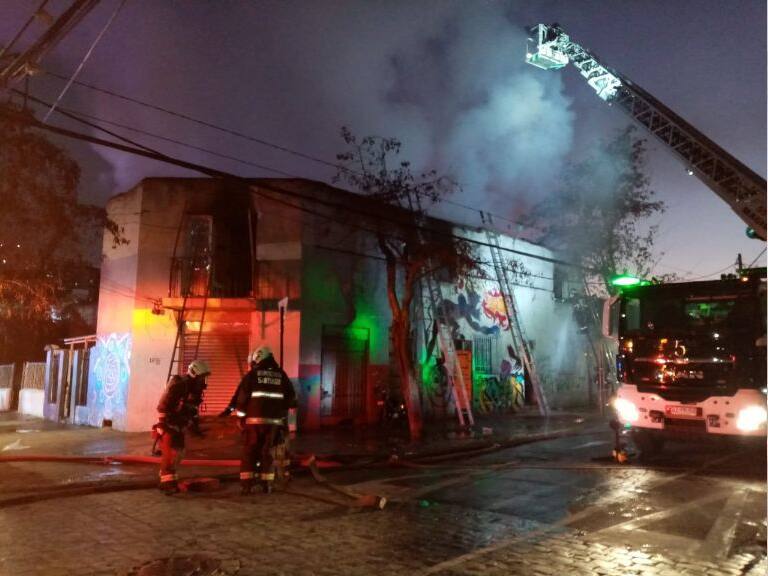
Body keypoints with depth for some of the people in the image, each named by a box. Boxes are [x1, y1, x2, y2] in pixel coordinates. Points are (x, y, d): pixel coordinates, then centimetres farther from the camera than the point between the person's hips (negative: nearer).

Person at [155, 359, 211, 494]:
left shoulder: (195, 389, 7)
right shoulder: (178, 385, -21)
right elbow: (162, 405, -23)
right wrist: (164, 423, -22)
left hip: (179, 426, 9)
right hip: (168, 425, -9)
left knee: (178, 453, 13)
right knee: (170, 453, -14)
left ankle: (166, 480, 24)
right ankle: (168, 483, -12)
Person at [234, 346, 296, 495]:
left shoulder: (252, 375, 0)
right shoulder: (281, 375, 10)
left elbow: (241, 397, -3)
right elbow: (291, 398, 13)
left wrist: (240, 416, 7)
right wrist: (284, 417, 21)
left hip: (255, 419, -3)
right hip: (274, 421, 3)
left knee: (249, 452, 6)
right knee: (267, 451, 12)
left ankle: (247, 484, 1)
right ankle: (267, 484, 11)